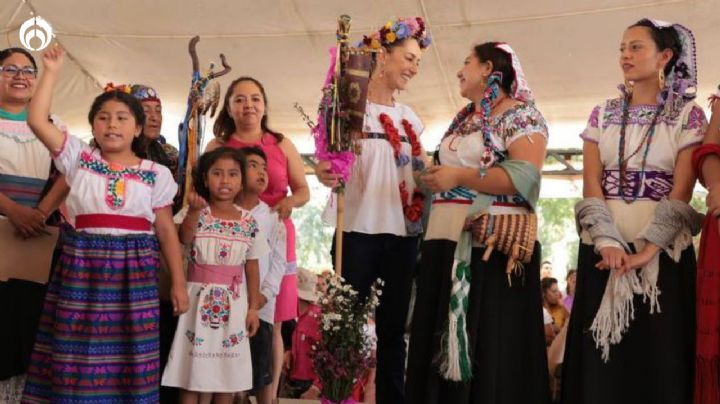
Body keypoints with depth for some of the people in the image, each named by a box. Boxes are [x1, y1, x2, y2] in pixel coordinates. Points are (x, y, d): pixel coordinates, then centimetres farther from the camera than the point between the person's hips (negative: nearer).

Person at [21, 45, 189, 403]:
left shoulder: (156, 174, 6)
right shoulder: (79, 158, 8)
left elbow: (167, 231, 7)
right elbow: (36, 119, -1)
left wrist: (178, 282, 4)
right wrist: (52, 71, 2)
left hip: (133, 271, 0)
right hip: (81, 267, 1)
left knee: (129, 361, 1)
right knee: (77, 358, 1)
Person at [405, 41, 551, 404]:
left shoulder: (521, 115, -4)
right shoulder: (462, 120, 21)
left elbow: (525, 177, -17)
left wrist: (459, 176, -15)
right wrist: (432, 176, 12)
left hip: (492, 245, -8)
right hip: (447, 243, 8)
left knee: (490, 344, -3)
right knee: (440, 342, 8)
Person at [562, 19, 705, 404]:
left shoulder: (688, 115, 3)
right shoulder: (602, 115, 10)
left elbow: (681, 190, -6)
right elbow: (591, 184, 2)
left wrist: (648, 248, -17)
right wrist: (608, 242, -13)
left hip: (663, 247, -2)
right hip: (604, 244, 2)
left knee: (659, 351, -1)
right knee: (601, 355, 2)